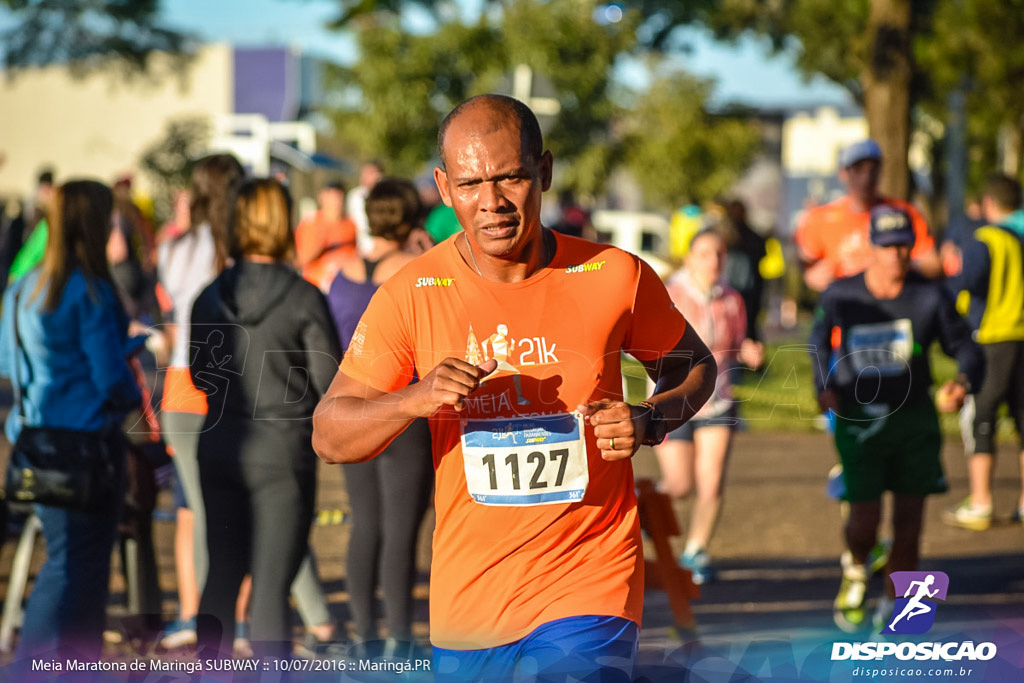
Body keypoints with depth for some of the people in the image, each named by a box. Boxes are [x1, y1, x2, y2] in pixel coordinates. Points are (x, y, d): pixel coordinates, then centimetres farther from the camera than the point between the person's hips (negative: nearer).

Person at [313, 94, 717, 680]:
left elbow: (696, 366, 13)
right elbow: (330, 437, -4)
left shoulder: (615, 277, -5)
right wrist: (416, 400, -23)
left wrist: (648, 422, -9)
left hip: (590, 597, -2)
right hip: (466, 605, 2)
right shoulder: (411, 296, -5)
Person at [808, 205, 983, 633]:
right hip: (859, 419, -1)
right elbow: (820, 341, 15)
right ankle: (855, 569, 27)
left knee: (909, 517, 1)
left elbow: (965, 348, 1)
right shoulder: (841, 296, -4)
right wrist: (824, 386, 1)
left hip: (914, 418, 1)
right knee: (864, 519, -8)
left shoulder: (930, 297, -6)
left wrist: (963, 384, -19)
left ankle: (894, 600, 19)